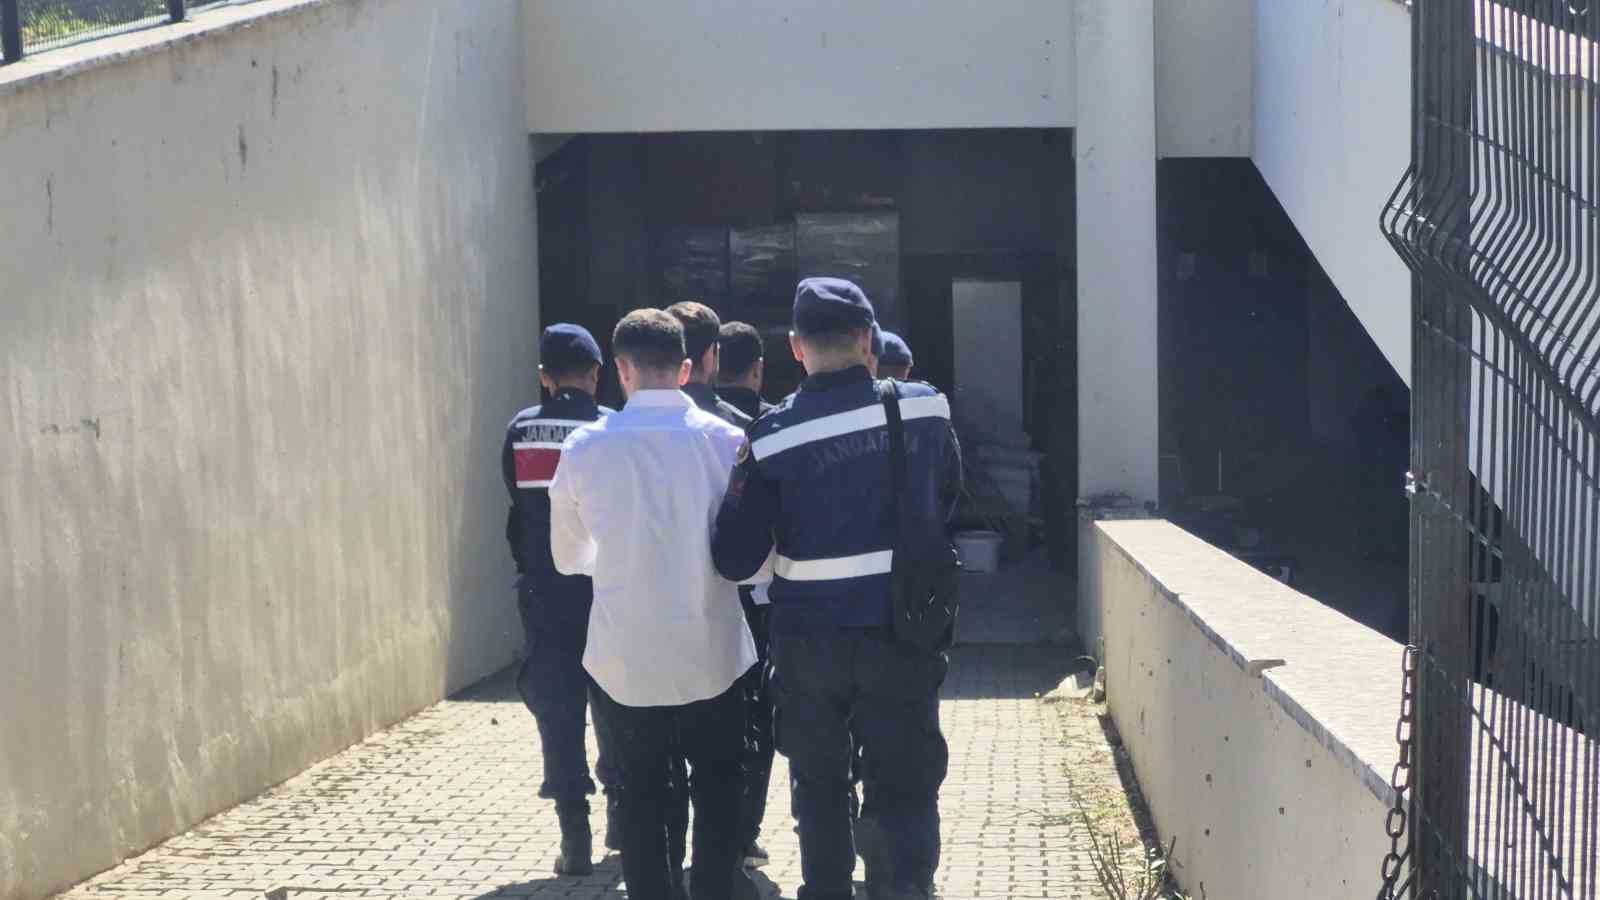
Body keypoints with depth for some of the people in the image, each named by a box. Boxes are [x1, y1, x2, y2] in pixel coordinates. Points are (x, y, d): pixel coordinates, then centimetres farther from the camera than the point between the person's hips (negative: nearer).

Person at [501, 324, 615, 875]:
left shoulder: (520, 431, 0)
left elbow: (517, 501, 4)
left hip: (544, 590, 1)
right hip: (610, 588, 0)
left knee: (558, 711, 3)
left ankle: (576, 836, 0)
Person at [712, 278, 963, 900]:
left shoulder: (774, 437, -11)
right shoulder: (925, 409, -5)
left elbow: (735, 561, -9)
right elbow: (949, 497, 14)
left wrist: (742, 482, 7)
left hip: (808, 641, 0)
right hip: (901, 636, 0)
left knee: (819, 791, 17)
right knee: (902, 792, 6)